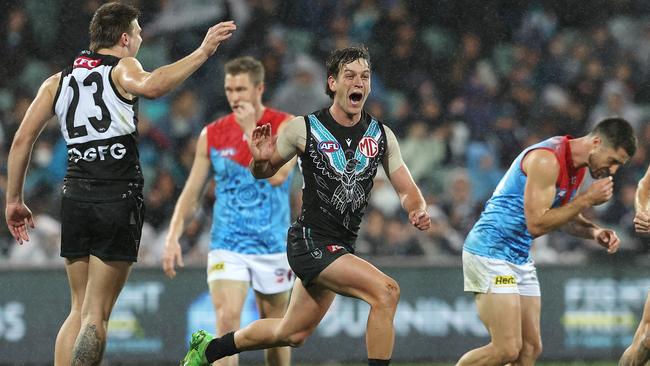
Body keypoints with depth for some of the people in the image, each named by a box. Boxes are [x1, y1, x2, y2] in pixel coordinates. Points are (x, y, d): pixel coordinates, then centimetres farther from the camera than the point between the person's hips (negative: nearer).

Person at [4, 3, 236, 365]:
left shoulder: (58, 81, 14)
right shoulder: (121, 69, -2)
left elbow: (22, 139, 12)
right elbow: (150, 86, -26)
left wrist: (14, 200, 18)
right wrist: (202, 53, -23)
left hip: (75, 198, 5)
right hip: (119, 200, -5)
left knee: (79, 310, 15)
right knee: (96, 315, -2)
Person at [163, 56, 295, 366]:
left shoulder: (285, 125, -4)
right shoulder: (212, 134, 3)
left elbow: (277, 175, -21)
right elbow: (191, 191, 7)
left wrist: (251, 130, -17)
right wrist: (173, 237, -3)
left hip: (272, 245, 0)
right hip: (227, 245, 0)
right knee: (227, 319, -18)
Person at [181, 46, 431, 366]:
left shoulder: (381, 135, 2)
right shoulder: (304, 128, -9)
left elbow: (407, 190, 5)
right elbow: (264, 172, 5)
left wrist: (417, 210, -18)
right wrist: (261, 159, -19)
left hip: (342, 248, 6)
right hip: (310, 241, -6)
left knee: (292, 334, 18)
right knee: (386, 291, -24)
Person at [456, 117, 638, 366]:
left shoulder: (578, 166, 8)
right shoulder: (546, 160, -21)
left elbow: (562, 216, 21)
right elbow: (536, 224, -23)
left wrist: (594, 232, 1)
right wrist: (587, 199, -20)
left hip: (520, 258, 10)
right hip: (490, 251, -10)